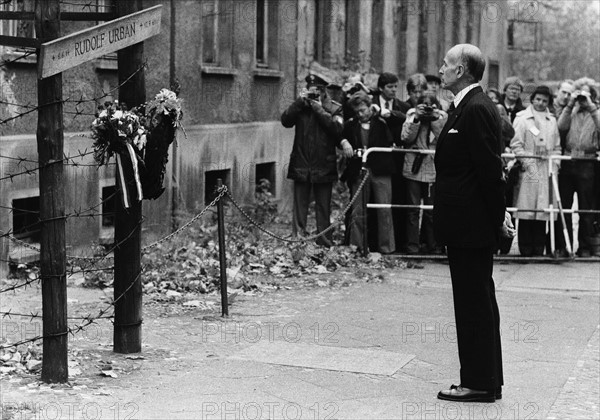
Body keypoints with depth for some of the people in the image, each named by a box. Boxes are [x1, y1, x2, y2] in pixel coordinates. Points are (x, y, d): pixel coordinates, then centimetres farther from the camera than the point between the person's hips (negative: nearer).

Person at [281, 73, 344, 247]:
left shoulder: (334, 108, 3)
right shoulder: (300, 106, 8)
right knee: (300, 205, 3)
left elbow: (337, 128, -14)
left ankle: (324, 242, 14)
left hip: (324, 166, -1)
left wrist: (319, 109, -15)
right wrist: (300, 101, -14)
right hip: (301, 165, 1)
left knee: (323, 207, 6)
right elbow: (285, 121, -9)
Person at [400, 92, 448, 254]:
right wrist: (416, 119, -17)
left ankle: (432, 245, 15)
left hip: (433, 170, 0)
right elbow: (406, 137, -7)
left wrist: (436, 120, -16)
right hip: (413, 168, 0)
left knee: (432, 210, 5)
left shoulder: (442, 117, 3)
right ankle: (412, 245, 4)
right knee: (413, 208, 0)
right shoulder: (412, 115, 3)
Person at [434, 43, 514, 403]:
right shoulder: (467, 107, 15)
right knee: (476, 302, 15)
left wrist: (498, 217, -16)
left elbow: (490, 168, -19)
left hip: (471, 225, -10)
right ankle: (484, 380, 23)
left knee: (476, 302, -3)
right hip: (466, 224, 10)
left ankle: (481, 383, 4)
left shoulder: (477, 109, -17)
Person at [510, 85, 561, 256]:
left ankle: (539, 248, 5)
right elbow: (516, 144, -2)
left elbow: (557, 147, 19)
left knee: (543, 209, 1)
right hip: (529, 170, -4)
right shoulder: (522, 118, 3)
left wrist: (555, 164, 5)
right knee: (526, 209, -5)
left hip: (547, 171, 4)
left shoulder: (552, 120, 16)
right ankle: (526, 249, 0)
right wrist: (528, 162, -9)